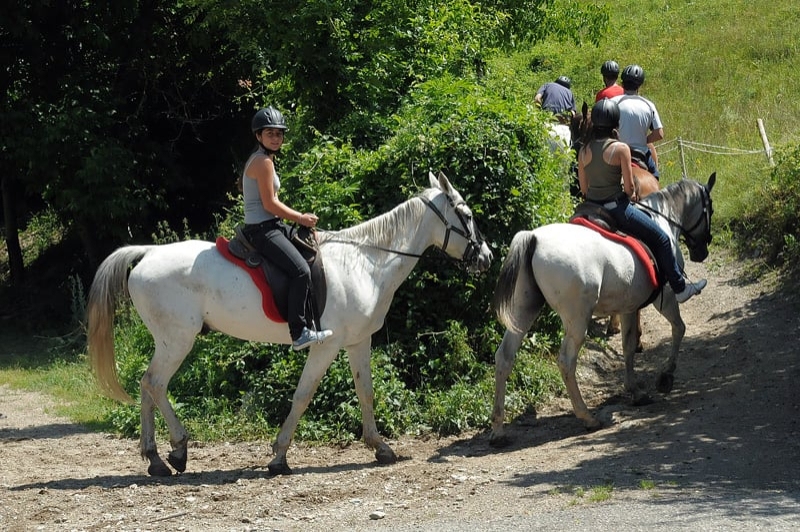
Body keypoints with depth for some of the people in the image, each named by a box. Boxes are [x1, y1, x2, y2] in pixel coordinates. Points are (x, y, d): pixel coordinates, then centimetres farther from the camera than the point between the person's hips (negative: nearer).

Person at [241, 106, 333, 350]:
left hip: (271, 226, 11)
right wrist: (300, 217, -8)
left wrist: (299, 217, 12)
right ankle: (299, 334, -25)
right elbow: (269, 204, -18)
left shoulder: (262, 160, 18)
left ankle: (310, 323, 21)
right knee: (300, 270, -24)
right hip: (262, 229, -11)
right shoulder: (264, 162, -14)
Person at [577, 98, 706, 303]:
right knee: (660, 239, 8)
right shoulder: (621, 148, -13)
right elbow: (629, 187, -12)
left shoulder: (584, 151, 1)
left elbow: (584, 189, 6)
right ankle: (679, 288, 13)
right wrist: (632, 195, 9)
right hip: (616, 208, -6)